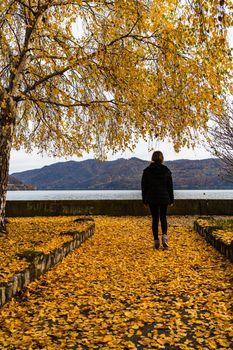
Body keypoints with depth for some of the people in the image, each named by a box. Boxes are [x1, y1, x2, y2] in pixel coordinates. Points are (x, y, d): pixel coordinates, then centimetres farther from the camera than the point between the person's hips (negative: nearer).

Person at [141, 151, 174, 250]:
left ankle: (156, 240, 6)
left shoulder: (147, 171, -3)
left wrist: (145, 200, 9)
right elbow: (170, 187, 3)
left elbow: (144, 187, 1)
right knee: (163, 217, 15)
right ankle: (164, 235, -5)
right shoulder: (166, 171, -2)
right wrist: (171, 200, 11)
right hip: (164, 198, 0)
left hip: (152, 199, 0)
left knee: (155, 219, 7)